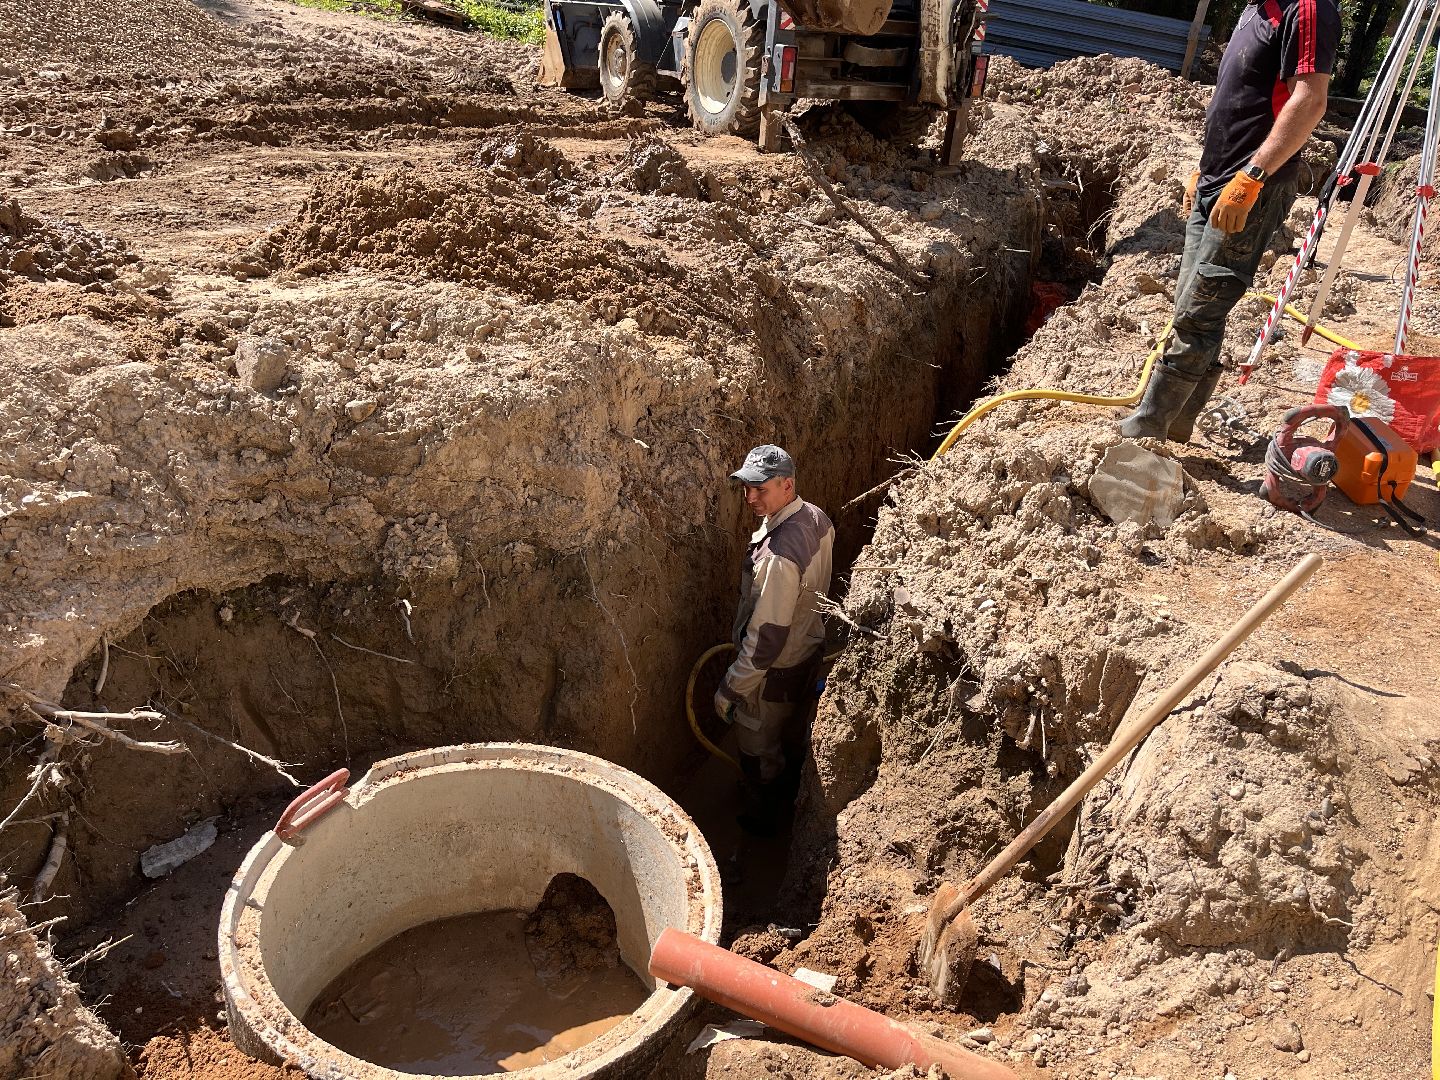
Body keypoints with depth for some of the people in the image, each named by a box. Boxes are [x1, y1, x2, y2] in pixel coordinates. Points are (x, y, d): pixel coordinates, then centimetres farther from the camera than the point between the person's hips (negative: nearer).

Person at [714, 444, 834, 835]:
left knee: (759, 748, 19)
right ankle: (766, 787, 56)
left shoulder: (778, 556, -39)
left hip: (775, 671, -8)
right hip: (807, 646, 8)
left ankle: (761, 815, 42)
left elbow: (767, 637, -33)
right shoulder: (816, 518, -10)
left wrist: (730, 689, -21)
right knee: (780, 735, 32)